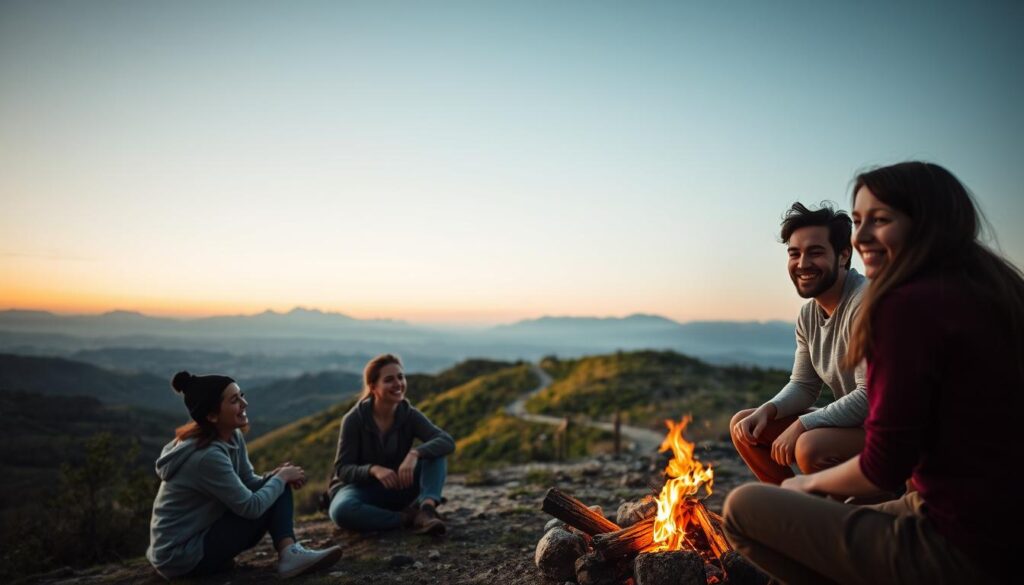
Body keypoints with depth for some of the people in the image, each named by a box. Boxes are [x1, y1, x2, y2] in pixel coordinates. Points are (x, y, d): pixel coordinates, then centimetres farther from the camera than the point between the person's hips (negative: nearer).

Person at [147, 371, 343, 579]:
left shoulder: (233, 437, 0)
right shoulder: (208, 456, -27)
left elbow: (250, 483, 6)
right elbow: (251, 507, -23)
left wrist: (277, 475, -14)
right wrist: (281, 477, -8)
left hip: (200, 533, 9)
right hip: (181, 556, -9)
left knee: (276, 489, 1)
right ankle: (289, 554, -9)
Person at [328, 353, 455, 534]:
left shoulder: (409, 415, -9)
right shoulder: (354, 419, -16)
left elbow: (448, 442, -22)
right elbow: (342, 470, -16)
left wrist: (415, 453, -40)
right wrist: (373, 469, -36)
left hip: (396, 489, 3)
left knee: (434, 453, -19)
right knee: (341, 511, -38)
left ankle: (426, 509, -38)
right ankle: (407, 517, -23)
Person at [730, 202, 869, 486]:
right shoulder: (808, 314, 6)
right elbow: (803, 386, 10)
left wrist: (801, 425, -23)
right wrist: (767, 410, -9)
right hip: (848, 423, 8)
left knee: (810, 446, -34)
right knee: (744, 426, 2)